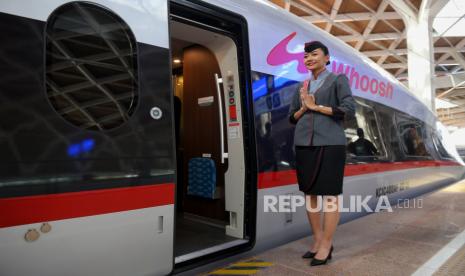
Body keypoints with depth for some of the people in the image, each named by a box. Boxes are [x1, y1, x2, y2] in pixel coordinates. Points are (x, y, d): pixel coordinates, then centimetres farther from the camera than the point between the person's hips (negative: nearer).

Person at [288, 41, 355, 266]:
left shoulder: (338, 80, 5)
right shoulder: (302, 86, 17)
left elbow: (349, 110, -7)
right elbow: (292, 117, 18)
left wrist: (316, 106, -8)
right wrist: (303, 108, -3)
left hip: (329, 144, -5)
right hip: (304, 144, 5)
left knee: (329, 194, -2)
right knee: (309, 193, 7)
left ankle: (326, 245, 6)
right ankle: (318, 240, 19)